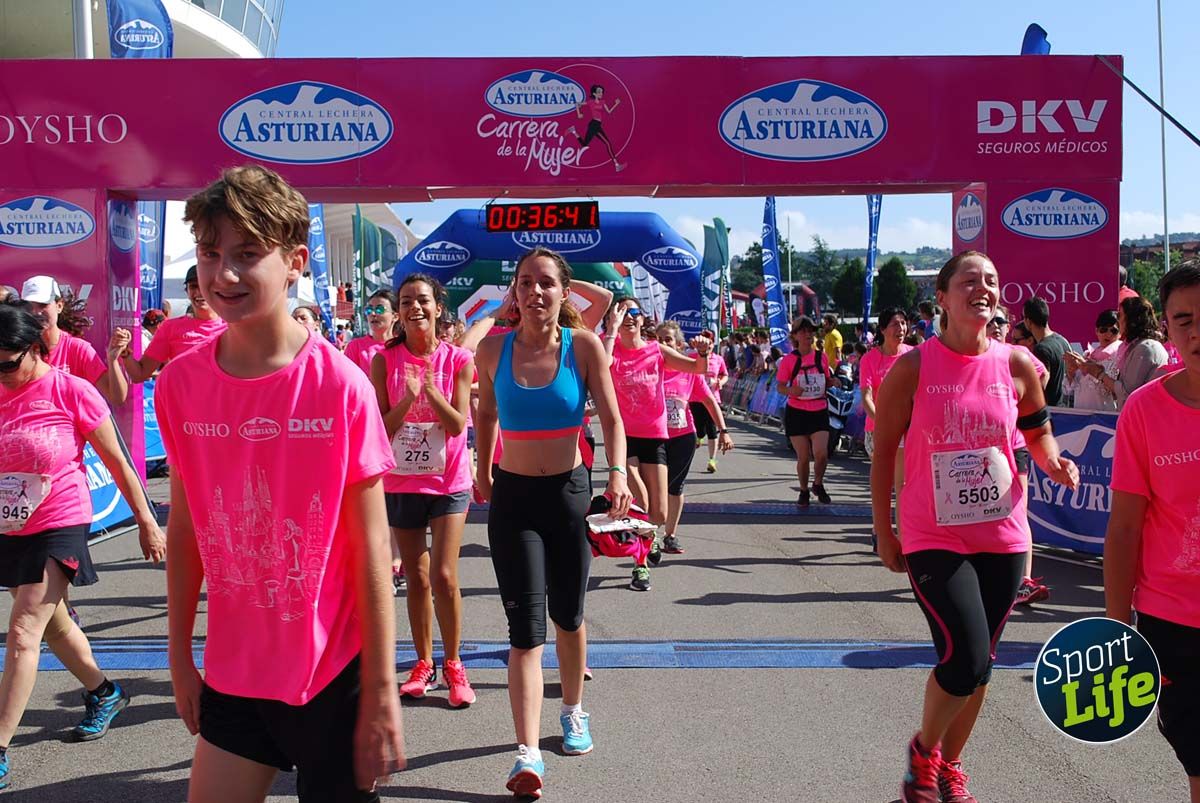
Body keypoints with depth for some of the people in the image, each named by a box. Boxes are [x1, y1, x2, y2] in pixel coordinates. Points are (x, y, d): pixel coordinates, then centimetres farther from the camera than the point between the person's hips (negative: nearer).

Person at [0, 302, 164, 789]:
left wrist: (146, 522, -5)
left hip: (60, 526, -6)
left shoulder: (71, 391, -15)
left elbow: (117, 463, -8)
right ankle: (104, 694, 42)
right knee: (52, 624, 20)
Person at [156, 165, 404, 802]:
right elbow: (184, 527, 5)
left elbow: (370, 548, -12)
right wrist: (179, 653, 10)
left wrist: (382, 693, -10)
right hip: (233, 672, 3)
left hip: (334, 672, -3)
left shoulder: (341, 386, -16)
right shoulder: (180, 383, -4)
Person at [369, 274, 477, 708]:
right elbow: (379, 427, -6)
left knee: (444, 577, -8)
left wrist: (429, 388, -24)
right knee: (417, 577, 11)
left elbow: (458, 424, -10)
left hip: (448, 481, -2)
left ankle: (452, 664, 12)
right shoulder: (385, 360, -3)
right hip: (401, 481, 2)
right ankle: (423, 663, 25)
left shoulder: (458, 360, -5)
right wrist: (407, 398, -23)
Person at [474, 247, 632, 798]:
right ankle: (527, 753, -8)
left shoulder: (584, 346, -8)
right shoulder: (493, 349, -5)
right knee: (525, 625, -8)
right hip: (513, 496, 0)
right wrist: (483, 471, 19)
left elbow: (611, 419, -8)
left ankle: (574, 710, 39)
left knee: (568, 615, 15)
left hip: (569, 491, 0)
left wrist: (618, 474, -24)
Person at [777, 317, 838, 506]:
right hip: (796, 412, -1)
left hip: (819, 411, 1)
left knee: (821, 453, -13)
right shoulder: (789, 360, -4)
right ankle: (803, 491, 25)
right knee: (803, 457, 2)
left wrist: (834, 381, -6)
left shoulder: (822, 357, 4)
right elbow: (780, 386, -1)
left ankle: (818, 484, 17)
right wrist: (790, 390, -23)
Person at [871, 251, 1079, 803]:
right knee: (965, 659, -14)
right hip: (934, 539, -4)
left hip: (1001, 537, 4)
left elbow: (1038, 430, 15)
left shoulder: (1015, 365, -1)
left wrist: (1054, 462, -8)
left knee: (978, 665, 13)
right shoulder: (913, 367, -9)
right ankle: (923, 750, 17)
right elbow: (883, 451, -3)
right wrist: (884, 534, -2)